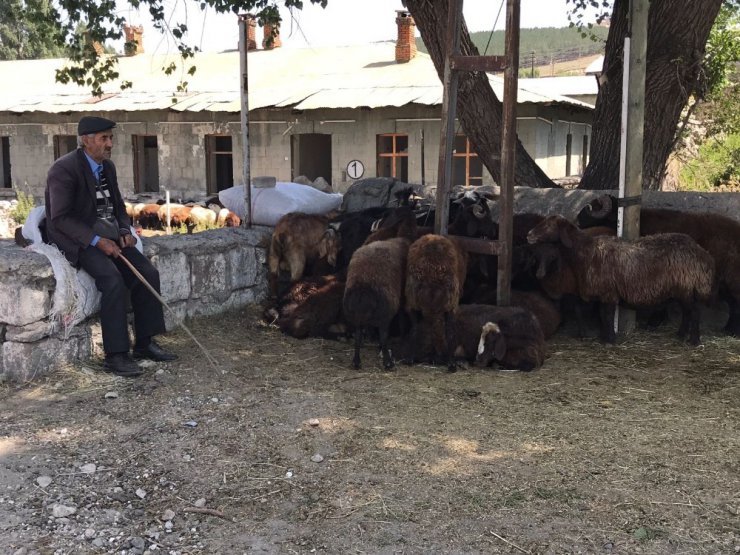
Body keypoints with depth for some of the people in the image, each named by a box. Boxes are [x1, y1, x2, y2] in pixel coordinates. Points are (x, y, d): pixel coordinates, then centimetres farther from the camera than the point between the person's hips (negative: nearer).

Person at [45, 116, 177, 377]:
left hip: (110, 235, 8)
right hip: (79, 239, -8)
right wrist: (96, 240, -25)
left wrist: (125, 231, 0)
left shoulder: (108, 167, 11)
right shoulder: (64, 169, -14)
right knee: (113, 280, -30)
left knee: (148, 274, -9)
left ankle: (144, 343, 1)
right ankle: (115, 355, -23)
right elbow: (60, 218, -18)